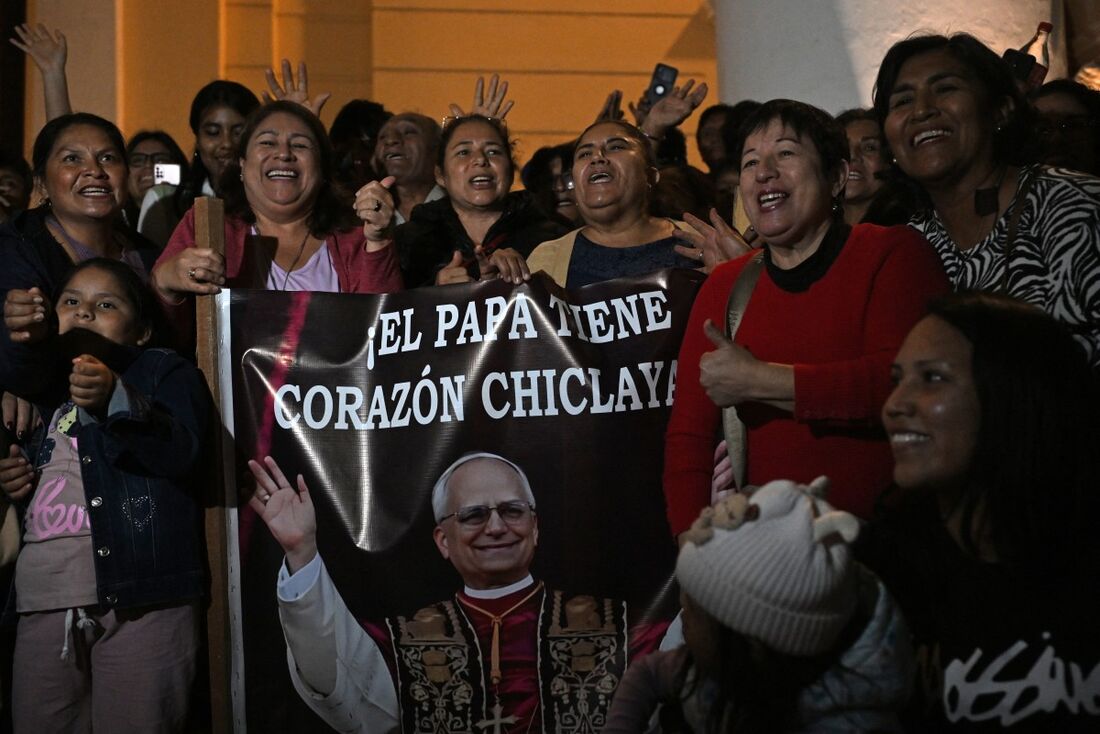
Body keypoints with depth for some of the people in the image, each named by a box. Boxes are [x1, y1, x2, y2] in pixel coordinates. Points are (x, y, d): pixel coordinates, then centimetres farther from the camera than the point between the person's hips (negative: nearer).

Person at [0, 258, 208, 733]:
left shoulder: (166, 372, 4)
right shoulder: (40, 388, 21)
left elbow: (181, 451, -15)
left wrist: (116, 400, -31)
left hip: (140, 594, -5)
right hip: (44, 601, 5)